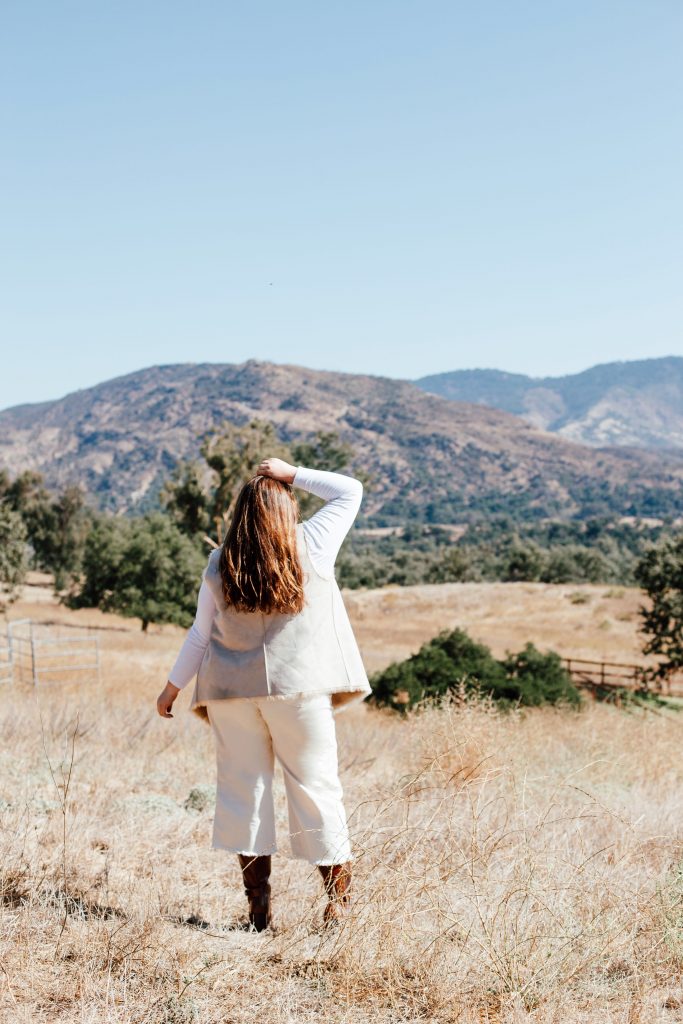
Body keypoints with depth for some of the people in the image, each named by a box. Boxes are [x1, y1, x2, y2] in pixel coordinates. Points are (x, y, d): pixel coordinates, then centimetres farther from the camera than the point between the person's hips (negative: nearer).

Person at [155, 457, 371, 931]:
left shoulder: (220, 565, 2)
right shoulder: (313, 546, -2)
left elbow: (202, 634, 6)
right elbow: (350, 490, 10)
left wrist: (173, 687, 17)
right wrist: (293, 474, 7)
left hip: (231, 690, 2)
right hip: (299, 688, -1)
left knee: (243, 786, 7)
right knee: (315, 785, 6)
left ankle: (259, 906, 8)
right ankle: (338, 897, 10)